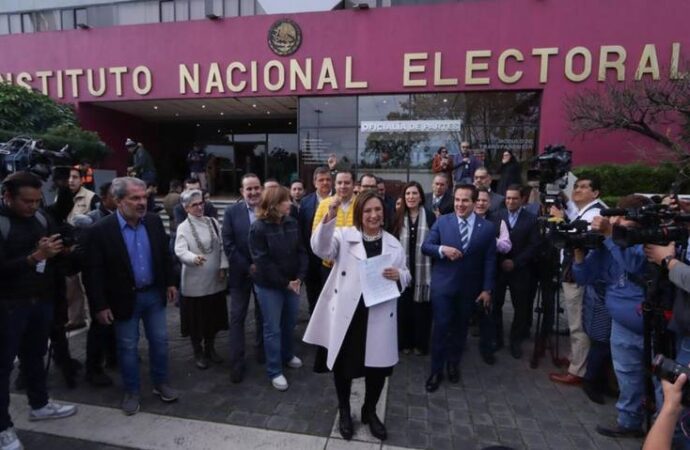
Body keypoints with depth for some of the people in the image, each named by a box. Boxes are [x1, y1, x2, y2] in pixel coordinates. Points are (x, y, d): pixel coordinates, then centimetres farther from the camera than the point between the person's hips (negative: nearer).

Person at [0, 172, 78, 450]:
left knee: (35, 355, 20)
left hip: (42, 300, 5)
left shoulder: (41, 218, 2)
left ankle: (39, 405, 37)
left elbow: (60, 247, 9)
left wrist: (56, 251, -11)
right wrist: (35, 256, -28)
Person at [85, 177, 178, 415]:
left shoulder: (154, 221, -3)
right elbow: (94, 271, -12)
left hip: (154, 294, 4)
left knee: (159, 340, 14)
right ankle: (131, 392, 30)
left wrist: (169, 283, 7)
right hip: (125, 299, -3)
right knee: (128, 347, 12)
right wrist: (100, 305, -12)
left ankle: (160, 383, 33)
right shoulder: (101, 230, -15)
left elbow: (165, 254, 8)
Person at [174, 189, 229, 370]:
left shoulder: (213, 222, 4)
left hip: (215, 280, 3)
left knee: (213, 317, 15)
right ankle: (198, 353, 28)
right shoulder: (183, 228, -6)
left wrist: (223, 267, -6)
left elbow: (222, 246, 4)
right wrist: (194, 258, -40)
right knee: (196, 319, 8)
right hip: (194, 282, -3)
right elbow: (180, 251, -20)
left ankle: (210, 348, 35)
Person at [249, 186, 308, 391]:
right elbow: (262, 262, -17)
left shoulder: (292, 223, -1)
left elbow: (301, 251, 2)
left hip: (293, 283, 5)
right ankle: (274, 371, 19)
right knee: (273, 328, 5)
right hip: (269, 286, -5)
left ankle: (287, 355, 42)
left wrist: (300, 277, -10)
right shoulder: (258, 228, -15)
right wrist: (284, 283, -15)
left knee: (290, 323, 18)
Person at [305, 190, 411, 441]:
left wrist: (398, 275, -13)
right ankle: (344, 412, 39)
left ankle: (370, 411, 41)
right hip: (345, 315, -2)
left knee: (378, 366, 14)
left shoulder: (393, 244, 7)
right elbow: (321, 249, -22)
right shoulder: (344, 235, -3)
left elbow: (406, 277, 11)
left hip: (379, 318, 3)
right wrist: (329, 217, -36)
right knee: (343, 364, 13)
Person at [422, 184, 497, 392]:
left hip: (469, 287, 2)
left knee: (460, 327, 15)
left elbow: (489, 261, -1)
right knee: (441, 327, -1)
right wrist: (442, 249, -22)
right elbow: (425, 246, -2)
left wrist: (487, 289, -3)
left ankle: (453, 364, 37)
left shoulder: (487, 227, -3)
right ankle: (436, 370, 15)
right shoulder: (442, 221, -4)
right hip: (443, 284, -1)